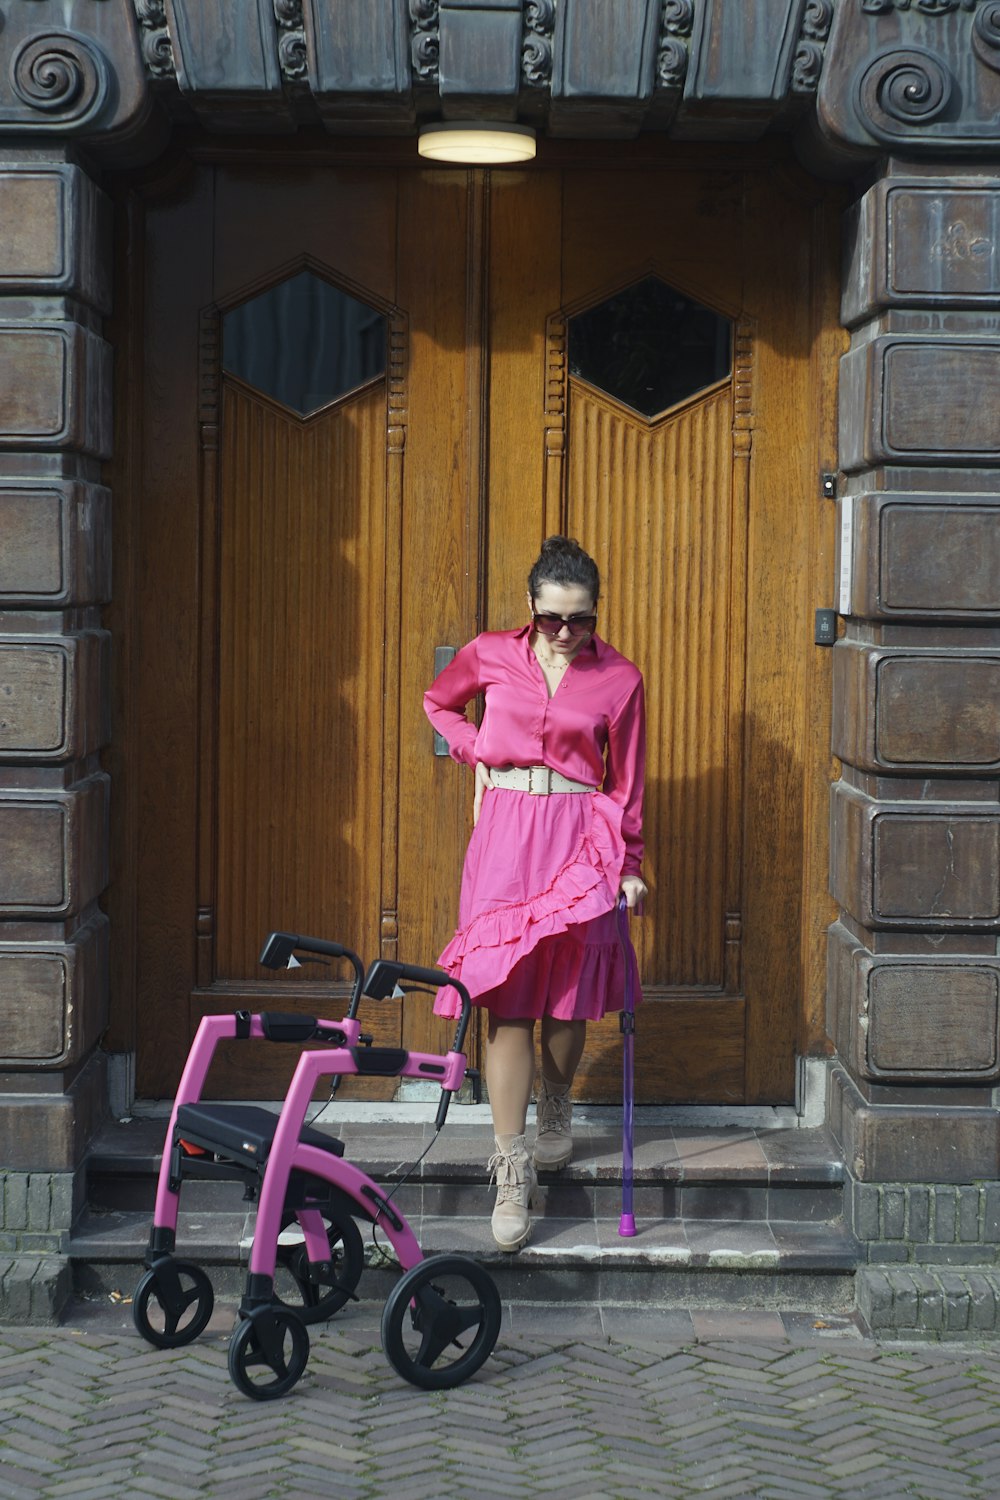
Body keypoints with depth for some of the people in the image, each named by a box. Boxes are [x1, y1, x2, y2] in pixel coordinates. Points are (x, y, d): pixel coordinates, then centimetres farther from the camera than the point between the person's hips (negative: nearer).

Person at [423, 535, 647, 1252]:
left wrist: (628, 863, 6)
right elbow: (438, 702, 24)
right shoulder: (491, 655, 5)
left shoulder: (619, 678, 2)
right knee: (507, 996, -6)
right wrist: (478, 751, 9)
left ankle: (557, 1108, 36)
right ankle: (512, 1171, -4)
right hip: (504, 831, 0)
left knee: (568, 990, 4)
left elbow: (627, 780, 8)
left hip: (581, 838, 0)